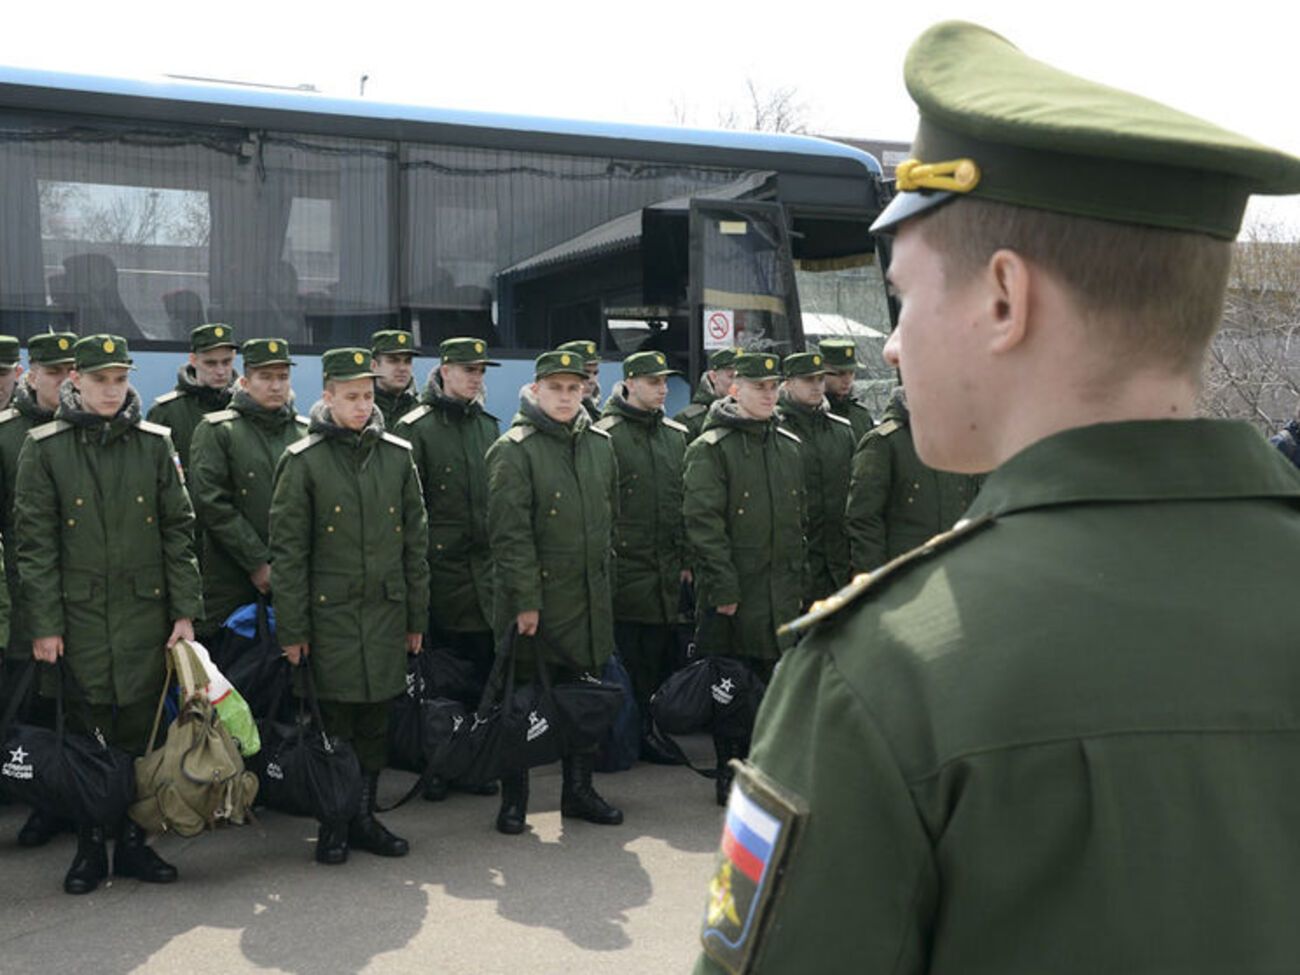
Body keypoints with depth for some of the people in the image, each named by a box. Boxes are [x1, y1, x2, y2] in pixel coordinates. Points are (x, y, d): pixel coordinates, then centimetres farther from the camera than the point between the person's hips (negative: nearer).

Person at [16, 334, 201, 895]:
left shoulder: (154, 444, 6)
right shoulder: (45, 448, 1)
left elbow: (179, 530, 6)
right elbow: (35, 542, -1)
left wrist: (185, 610, 1)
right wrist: (43, 624, -6)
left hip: (145, 610, 2)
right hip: (79, 613, -1)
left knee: (139, 730, 6)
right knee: (87, 735, 3)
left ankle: (132, 842, 19)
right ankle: (90, 846, 17)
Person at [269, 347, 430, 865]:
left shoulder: (397, 456, 6)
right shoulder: (303, 461, -4)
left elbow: (415, 542, 10)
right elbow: (287, 551, -4)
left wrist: (417, 618, 9)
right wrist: (292, 629, -7)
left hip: (386, 611, 3)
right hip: (329, 614, -3)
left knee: (376, 721, 10)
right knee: (332, 723, 2)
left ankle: (364, 817, 23)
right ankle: (332, 826, 17)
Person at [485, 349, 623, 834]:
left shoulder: (600, 445, 10)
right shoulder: (513, 450, -10)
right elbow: (510, 533, -15)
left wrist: (600, 570, 16)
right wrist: (525, 600, -17)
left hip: (589, 598, 6)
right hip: (534, 596, -6)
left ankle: (579, 790, 27)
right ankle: (513, 800, 17)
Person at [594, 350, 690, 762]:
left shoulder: (675, 435, 13)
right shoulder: (605, 435, -6)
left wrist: (686, 558, 14)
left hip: (665, 573, 6)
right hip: (624, 570, -5)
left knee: (658, 656, 9)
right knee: (622, 660, 0)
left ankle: (648, 732, 20)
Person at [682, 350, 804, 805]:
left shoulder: (789, 446, 13)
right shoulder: (711, 448, -6)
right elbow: (703, 522, -12)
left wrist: (798, 581, 13)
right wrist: (723, 587, -15)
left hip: (780, 590, 5)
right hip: (731, 593, -5)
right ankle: (729, 774, 15)